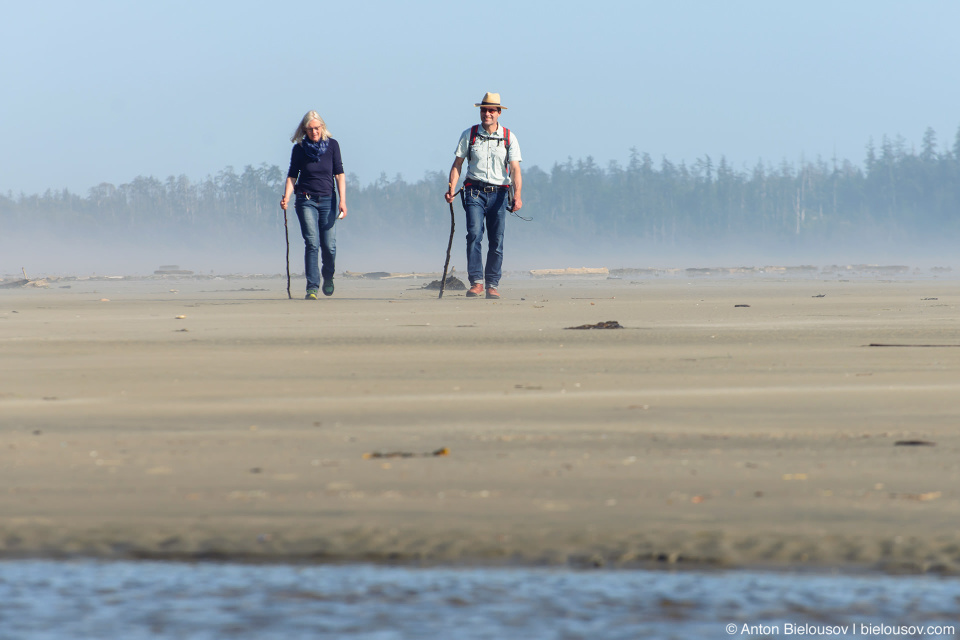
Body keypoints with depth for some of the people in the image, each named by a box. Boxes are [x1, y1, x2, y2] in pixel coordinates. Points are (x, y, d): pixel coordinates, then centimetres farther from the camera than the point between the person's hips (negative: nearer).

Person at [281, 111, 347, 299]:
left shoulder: (332, 145, 0)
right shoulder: (299, 149, 0)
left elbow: (339, 174, 0)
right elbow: (292, 176, 4)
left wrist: (342, 201, -8)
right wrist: (286, 197, -12)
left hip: (327, 200, 1)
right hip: (306, 201, -1)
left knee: (329, 246, -3)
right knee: (312, 244, -13)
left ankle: (328, 277, 26)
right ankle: (312, 287, -13)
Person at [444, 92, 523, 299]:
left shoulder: (509, 138, 4)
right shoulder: (469, 135, 6)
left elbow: (515, 169, -4)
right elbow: (457, 164, 7)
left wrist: (517, 195, -18)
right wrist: (451, 189, -7)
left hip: (499, 194, 0)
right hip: (475, 191, 0)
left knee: (496, 241, -1)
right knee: (474, 234, -17)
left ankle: (492, 285, 7)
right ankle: (476, 282, -18)